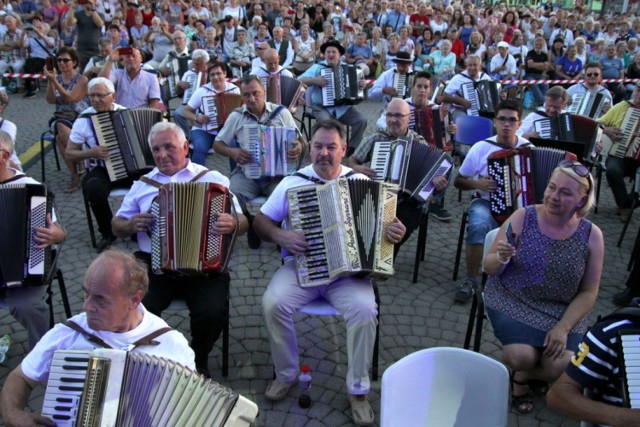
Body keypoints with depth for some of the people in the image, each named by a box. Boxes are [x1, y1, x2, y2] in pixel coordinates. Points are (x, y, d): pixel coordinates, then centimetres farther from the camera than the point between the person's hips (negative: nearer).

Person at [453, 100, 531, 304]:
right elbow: (458, 181, 3)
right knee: (479, 225, -35)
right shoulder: (481, 148, -5)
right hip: (486, 203, -1)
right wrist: (477, 184, -16)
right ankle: (471, 280, -19)